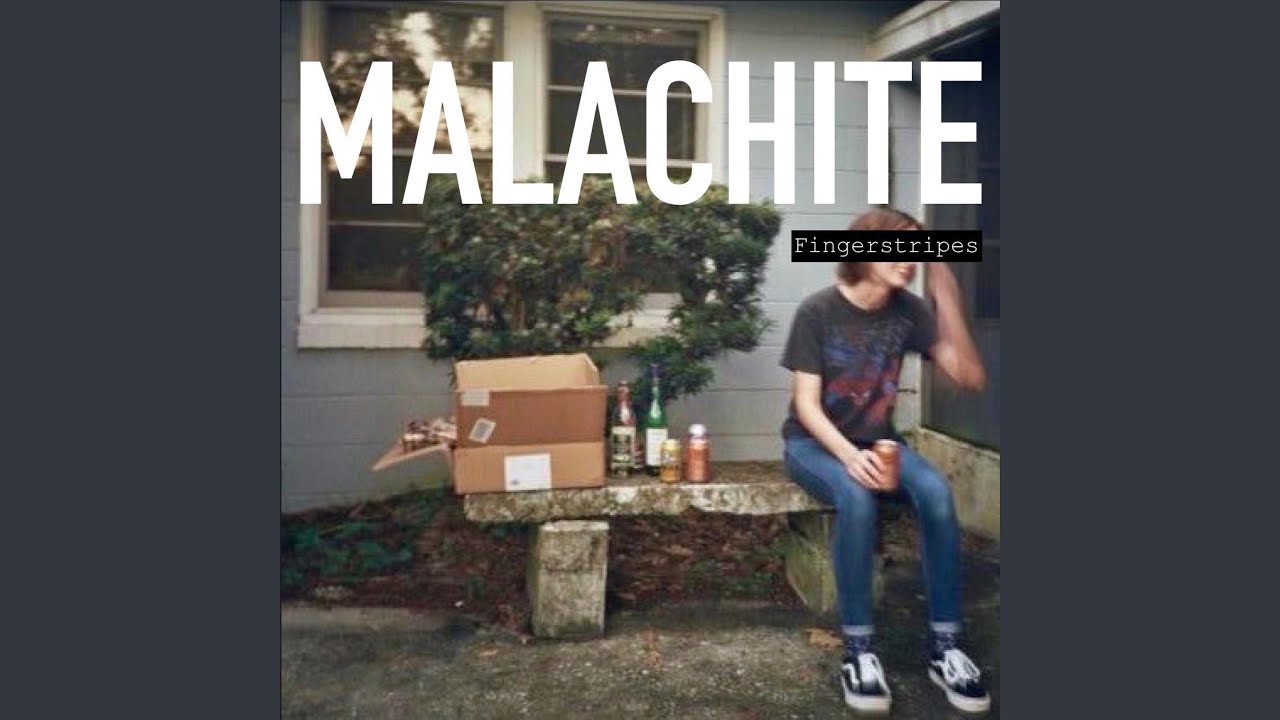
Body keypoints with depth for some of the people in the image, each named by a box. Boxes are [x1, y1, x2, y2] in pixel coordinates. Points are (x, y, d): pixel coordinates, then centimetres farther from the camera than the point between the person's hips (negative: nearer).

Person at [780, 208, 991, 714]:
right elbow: (806, 404, -16)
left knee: (936, 491, -27)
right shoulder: (818, 311, -14)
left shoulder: (907, 310, -3)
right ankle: (858, 649, -23)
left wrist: (948, 302, -20)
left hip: (876, 441, 4)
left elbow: (972, 379, -9)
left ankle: (944, 646, -14)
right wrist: (848, 456, -33)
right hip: (814, 442, -3)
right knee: (856, 498, -36)